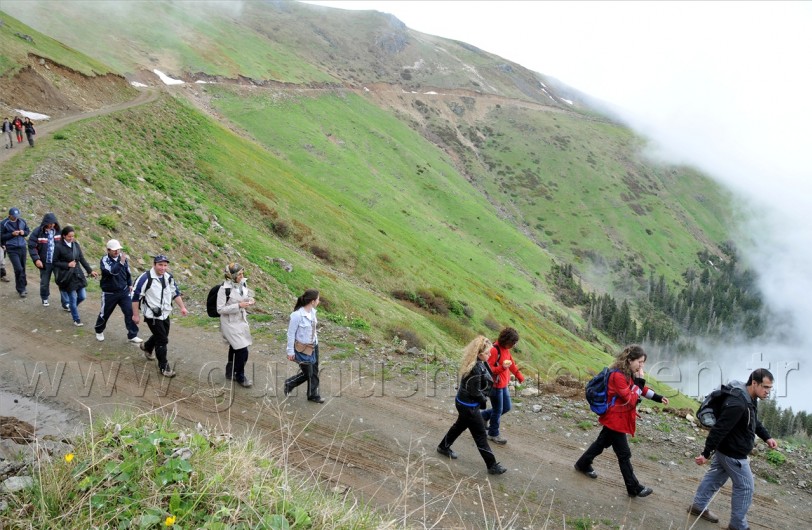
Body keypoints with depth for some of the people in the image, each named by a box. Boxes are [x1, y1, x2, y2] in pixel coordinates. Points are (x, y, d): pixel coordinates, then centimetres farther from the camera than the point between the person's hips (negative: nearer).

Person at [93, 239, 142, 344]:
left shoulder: (123, 258, -2)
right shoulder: (104, 261, -15)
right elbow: (112, 271, -33)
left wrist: (130, 284, 13)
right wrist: (121, 262, -43)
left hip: (124, 291, 3)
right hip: (109, 293, -3)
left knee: (130, 312, -5)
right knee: (104, 313, 14)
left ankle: (132, 335, 4)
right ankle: (99, 331, 40)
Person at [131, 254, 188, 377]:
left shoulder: (168, 277, 2)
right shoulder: (145, 278, -20)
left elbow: (175, 293, 14)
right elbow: (136, 296, -15)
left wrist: (182, 307, 6)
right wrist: (136, 315, -12)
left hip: (165, 314, 7)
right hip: (152, 315, -7)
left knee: (161, 336, 22)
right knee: (162, 340, -7)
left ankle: (147, 347, 54)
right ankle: (163, 367, 6)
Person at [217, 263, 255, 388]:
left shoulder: (243, 284, -2)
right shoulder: (224, 288, -22)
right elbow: (220, 309, -20)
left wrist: (249, 301, -9)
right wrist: (238, 305, -27)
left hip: (241, 321, 7)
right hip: (230, 323, -7)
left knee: (235, 348, 22)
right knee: (243, 350, -8)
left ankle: (230, 372, 41)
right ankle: (240, 377, 13)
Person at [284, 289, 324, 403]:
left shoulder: (312, 311, -4)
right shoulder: (297, 315, -25)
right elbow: (290, 334, -17)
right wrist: (290, 351, -12)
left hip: (313, 346, 7)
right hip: (303, 348, -7)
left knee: (314, 372, 15)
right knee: (307, 373, 4)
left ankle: (313, 395, 30)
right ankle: (289, 384, 29)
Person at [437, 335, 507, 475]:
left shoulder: (480, 363, -2)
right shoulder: (475, 369, -31)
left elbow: (489, 379, 8)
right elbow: (475, 392, -24)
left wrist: (483, 398, -5)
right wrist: (484, 401, -6)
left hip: (465, 403, 9)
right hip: (469, 406, -9)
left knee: (460, 425, 28)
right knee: (481, 435, 2)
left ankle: (443, 447, 47)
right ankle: (492, 466, 13)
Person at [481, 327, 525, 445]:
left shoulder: (506, 349, 5)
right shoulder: (494, 350, -24)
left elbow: (511, 363, 19)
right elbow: (488, 368, -24)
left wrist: (519, 375, 24)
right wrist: (502, 367, -38)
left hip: (504, 385, 9)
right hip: (495, 385, -9)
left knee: (506, 408, 16)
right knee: (498, 410, 4)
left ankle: (484, 416, 34)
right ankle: (493, 434, 23)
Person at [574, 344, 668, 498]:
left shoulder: (628, 373, 3)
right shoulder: (618, 376, -27)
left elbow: (641, 389, 16)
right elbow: (631, 400, -25)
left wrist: (658, 398, 4)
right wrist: (640, 382, -23)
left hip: (615, 419, 10)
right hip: (615, 420, -10)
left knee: (602, 442, 25)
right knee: (624, 454, 2)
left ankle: (583, 464, 42)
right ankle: (634, 488, 13)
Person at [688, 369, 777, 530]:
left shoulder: (750, 397, 0)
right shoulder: (738, 403, -34)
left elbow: (754, 422, 20)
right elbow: (719, 429, -32)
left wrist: (767, 437, 10)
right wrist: (706, 454, -28)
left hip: (725, 449, 10)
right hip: (733, 454, -10)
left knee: (715, 478, 21)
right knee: (745, 487, 4)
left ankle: (698, 506, 36)